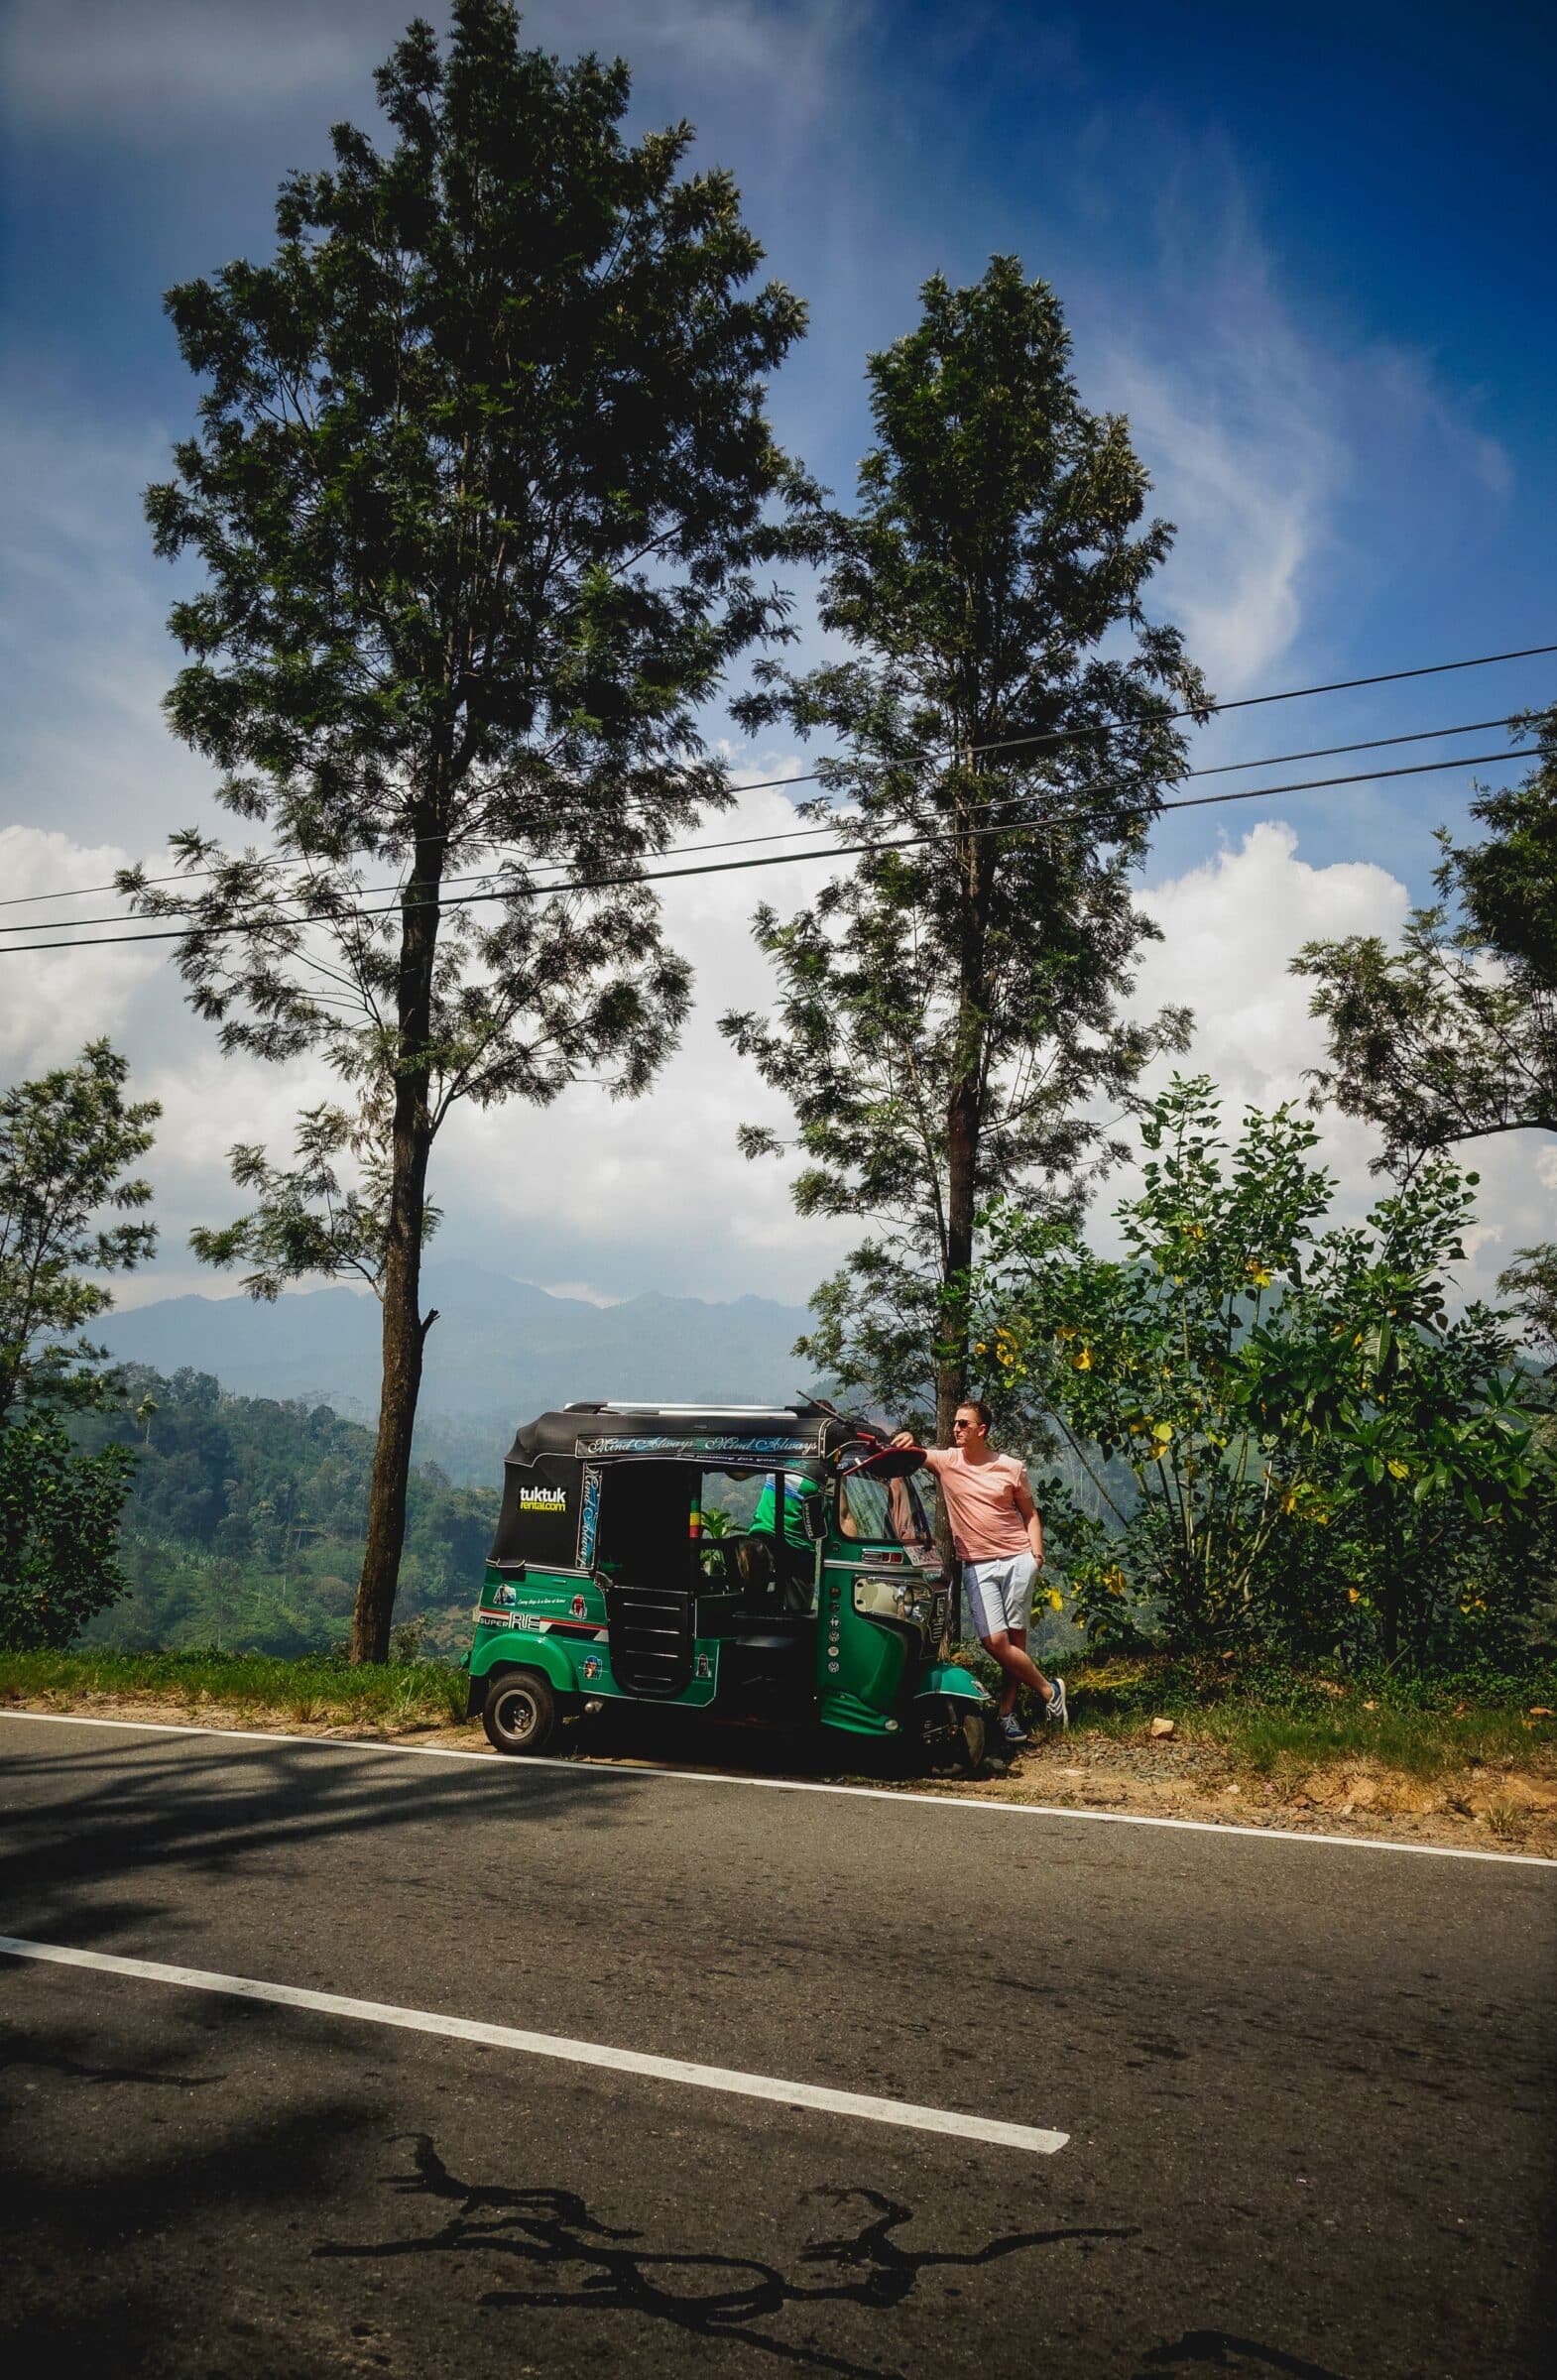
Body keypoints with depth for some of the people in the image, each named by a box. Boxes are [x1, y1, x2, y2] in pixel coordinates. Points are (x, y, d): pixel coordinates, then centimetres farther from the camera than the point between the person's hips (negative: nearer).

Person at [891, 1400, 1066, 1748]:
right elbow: (909, 1453, -5)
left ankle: (1006, 1712, 11)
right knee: (995, 1641, -10)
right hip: (977, 1566, 0)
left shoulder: (1010, 1468, 4)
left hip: (1018, 1559, 0)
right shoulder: (945, 1461, 4)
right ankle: (1048, 1690, 9)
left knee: (1016, 1638, -2)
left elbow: (1030, 1513, 12)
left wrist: (1036, 1551, -1)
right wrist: (905, 1440, -29)